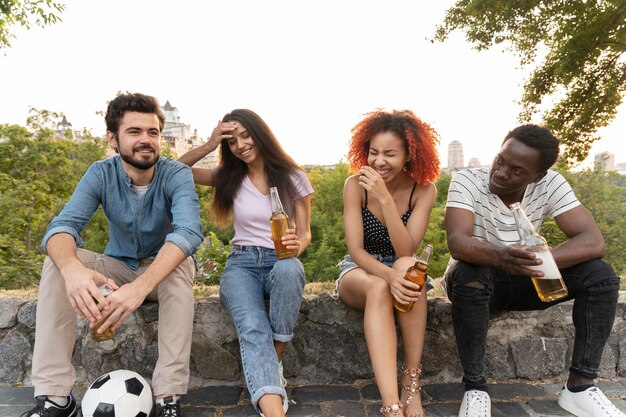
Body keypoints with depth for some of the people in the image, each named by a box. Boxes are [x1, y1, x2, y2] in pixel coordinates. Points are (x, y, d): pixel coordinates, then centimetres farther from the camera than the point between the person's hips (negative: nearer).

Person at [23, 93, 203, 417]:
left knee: (182, 266, -35)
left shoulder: (176, 174, -20)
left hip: (163, 269, -2)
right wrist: (73, 268, -49)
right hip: (117, 268, 3)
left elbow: (188, 231, -38)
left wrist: (142, 285, -54)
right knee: (57, 260, -22)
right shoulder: (101, 174, -12)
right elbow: (63, 225, -25)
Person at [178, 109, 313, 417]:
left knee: (289, 269, -40)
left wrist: (297, 245, -21)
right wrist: (209, 145, -5)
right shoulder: (229, 177, 9)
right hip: (242, 264, 1)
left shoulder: (293, 178, 3)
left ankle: (273, 364, -20)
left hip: (282, 262, 0)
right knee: (252, 329, -31)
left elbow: (305, 232, 2)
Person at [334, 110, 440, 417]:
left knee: (407, 267, -36)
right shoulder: (355, 185, -13)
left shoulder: (424, 190, -11)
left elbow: (406, 252, -22)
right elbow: (355, 250, -19)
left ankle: (411, 382, -28)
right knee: (378, 288, -37)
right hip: (359, 272, -1)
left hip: (401, 271, 1)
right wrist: (389, 276, -39)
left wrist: (384, 198, -32)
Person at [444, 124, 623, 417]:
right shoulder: (467, 180, -21)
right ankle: (475, 387, -21)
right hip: (479, 276, -3)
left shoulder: (551, 184, -12)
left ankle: (580, 386, -7)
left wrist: (540, 259, -40)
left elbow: (593, 241, -21)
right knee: (468, 276, -38)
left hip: (524, 280, 4)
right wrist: (499, 257, -57)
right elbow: (456, 242, -35)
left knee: (601, 276, -17)